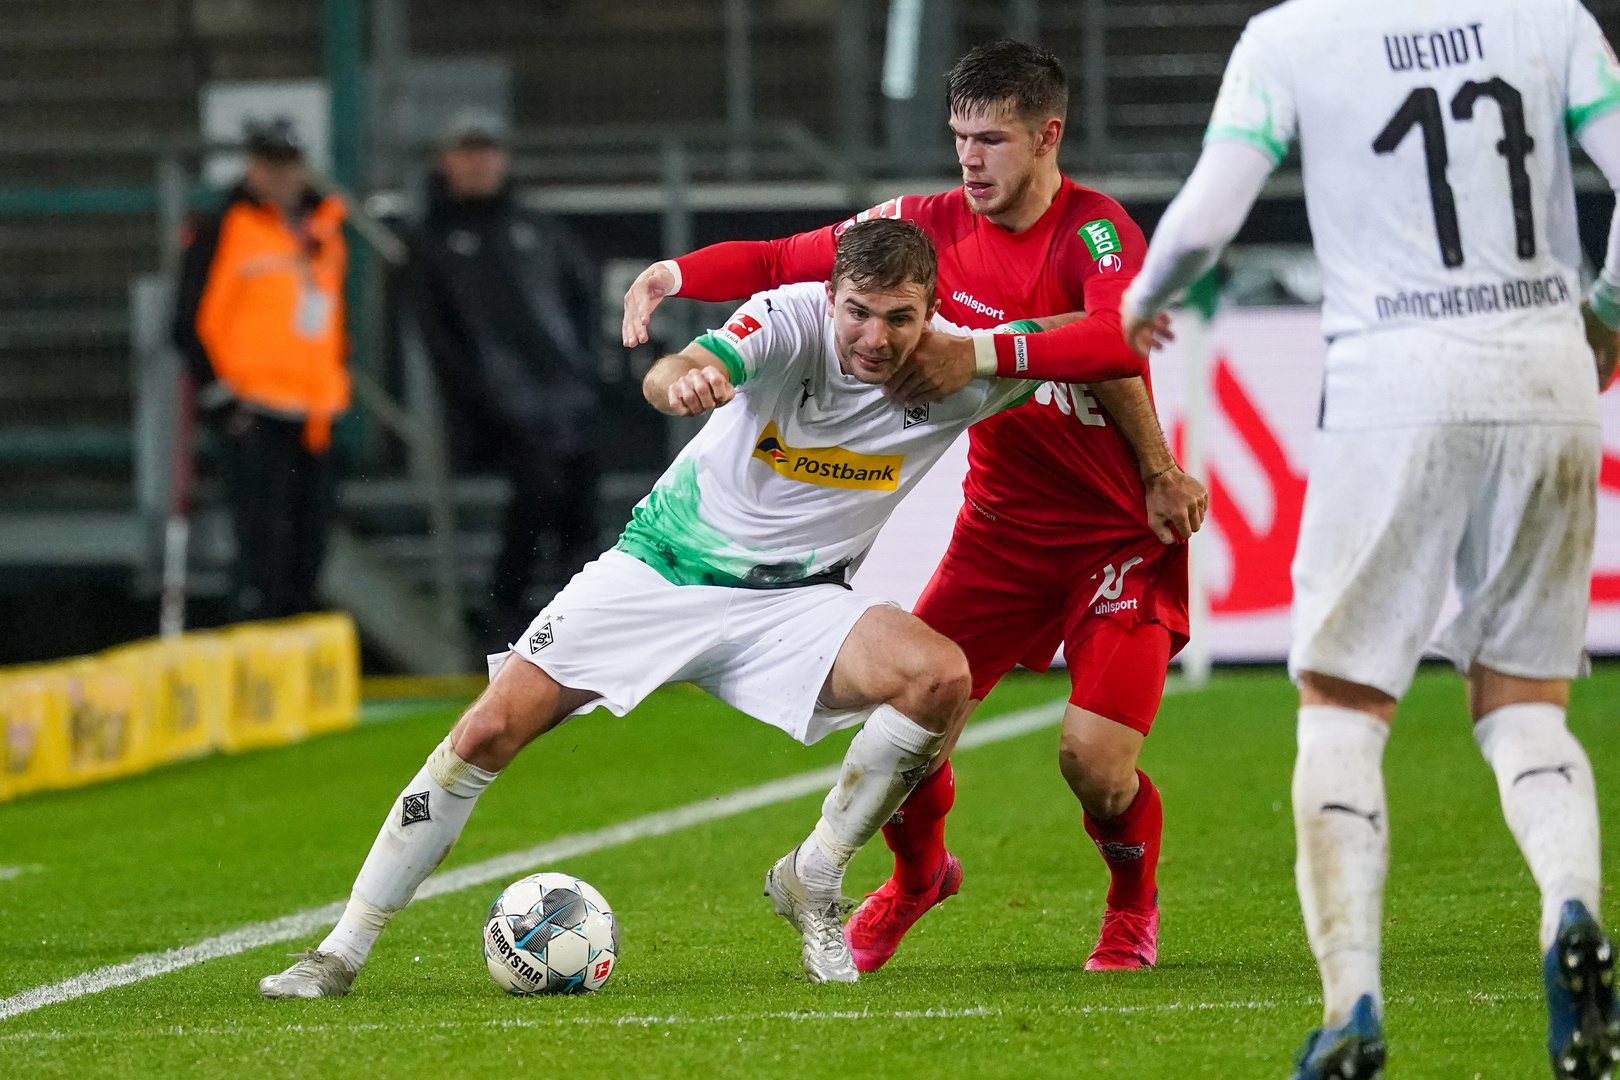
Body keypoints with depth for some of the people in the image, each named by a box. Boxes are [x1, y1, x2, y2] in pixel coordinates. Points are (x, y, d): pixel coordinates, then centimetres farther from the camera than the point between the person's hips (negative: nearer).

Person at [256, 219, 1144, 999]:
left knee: (940, 677, -25)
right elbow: (674, 375, -42)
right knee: (488, 732, -11)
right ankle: (344, 950, 2)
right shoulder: (794, 320, -22)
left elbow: (1107, 353, -3)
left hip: (791, 603, 2)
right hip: (659, 570, -2)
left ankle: (811, 881, -5)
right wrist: (682, 378, -63)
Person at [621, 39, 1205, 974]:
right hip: (1003, 522, 5)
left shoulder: (1094, 232, -20)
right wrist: (675, 274, -17)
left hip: (1124, 536, -5)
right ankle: (918, 875, 27)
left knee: (1094, 757, -18)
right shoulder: (936, 225, -3)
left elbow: (1119, 340, -40)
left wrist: (980, 354, -44)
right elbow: (788, 262, 1)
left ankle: (1134, 906, 16)